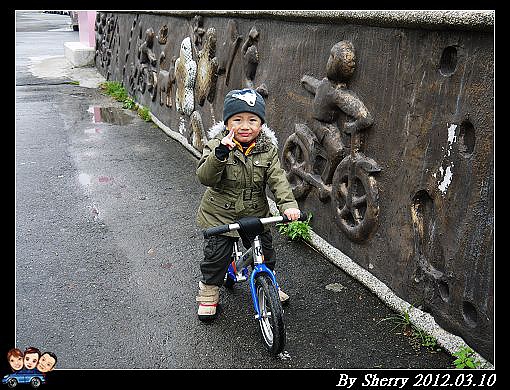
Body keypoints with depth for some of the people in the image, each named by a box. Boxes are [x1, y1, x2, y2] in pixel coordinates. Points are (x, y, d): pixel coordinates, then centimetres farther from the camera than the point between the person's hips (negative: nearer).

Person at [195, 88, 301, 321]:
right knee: (216, 256, 3)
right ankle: (209, 292, 29)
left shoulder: (267, 150, -6)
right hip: (219, 215, -2)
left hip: (255, 214, 3)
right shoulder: (217, 145, -13)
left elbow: (278, 180, -11)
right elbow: (205, 178, -24)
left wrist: (288, 205, -27)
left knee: (265, 253, 14)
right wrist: (220, 153, -40)